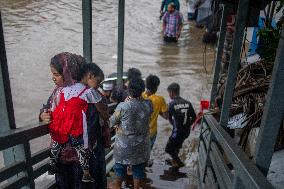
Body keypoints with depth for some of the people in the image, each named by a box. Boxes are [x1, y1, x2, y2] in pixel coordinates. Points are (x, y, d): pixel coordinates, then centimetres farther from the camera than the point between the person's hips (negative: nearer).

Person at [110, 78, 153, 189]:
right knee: (139, 168, 19)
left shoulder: (122, 106, -22)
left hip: (124, 144, -1)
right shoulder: (148, 105, -15)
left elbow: (112, 122, -7)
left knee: (120, 167, 22)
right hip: (141, 145, 1)